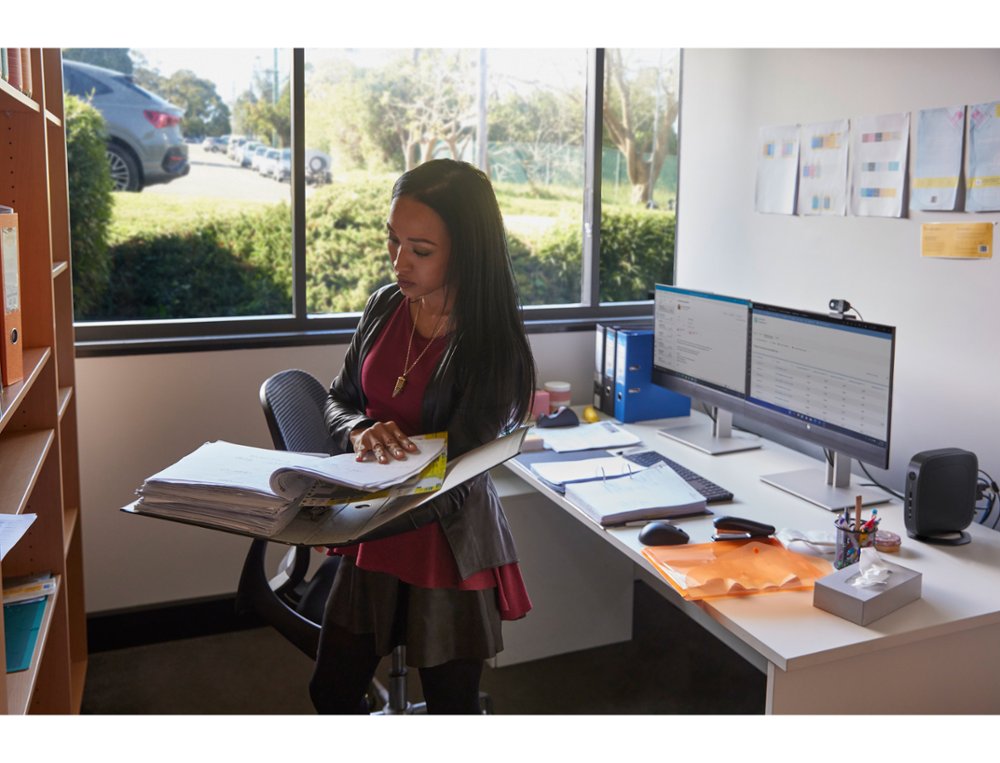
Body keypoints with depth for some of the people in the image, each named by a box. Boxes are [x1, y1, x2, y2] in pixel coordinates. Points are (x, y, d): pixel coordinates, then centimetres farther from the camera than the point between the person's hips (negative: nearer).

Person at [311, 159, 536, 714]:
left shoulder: (494, 347, -21)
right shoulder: (385, 305, -3)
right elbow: (338, 401, 6)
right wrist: (360, 431, -19)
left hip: (447, 544, -5)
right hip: (374, 535, 5)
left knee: (450, 704, 16)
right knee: (332, 694, 19)